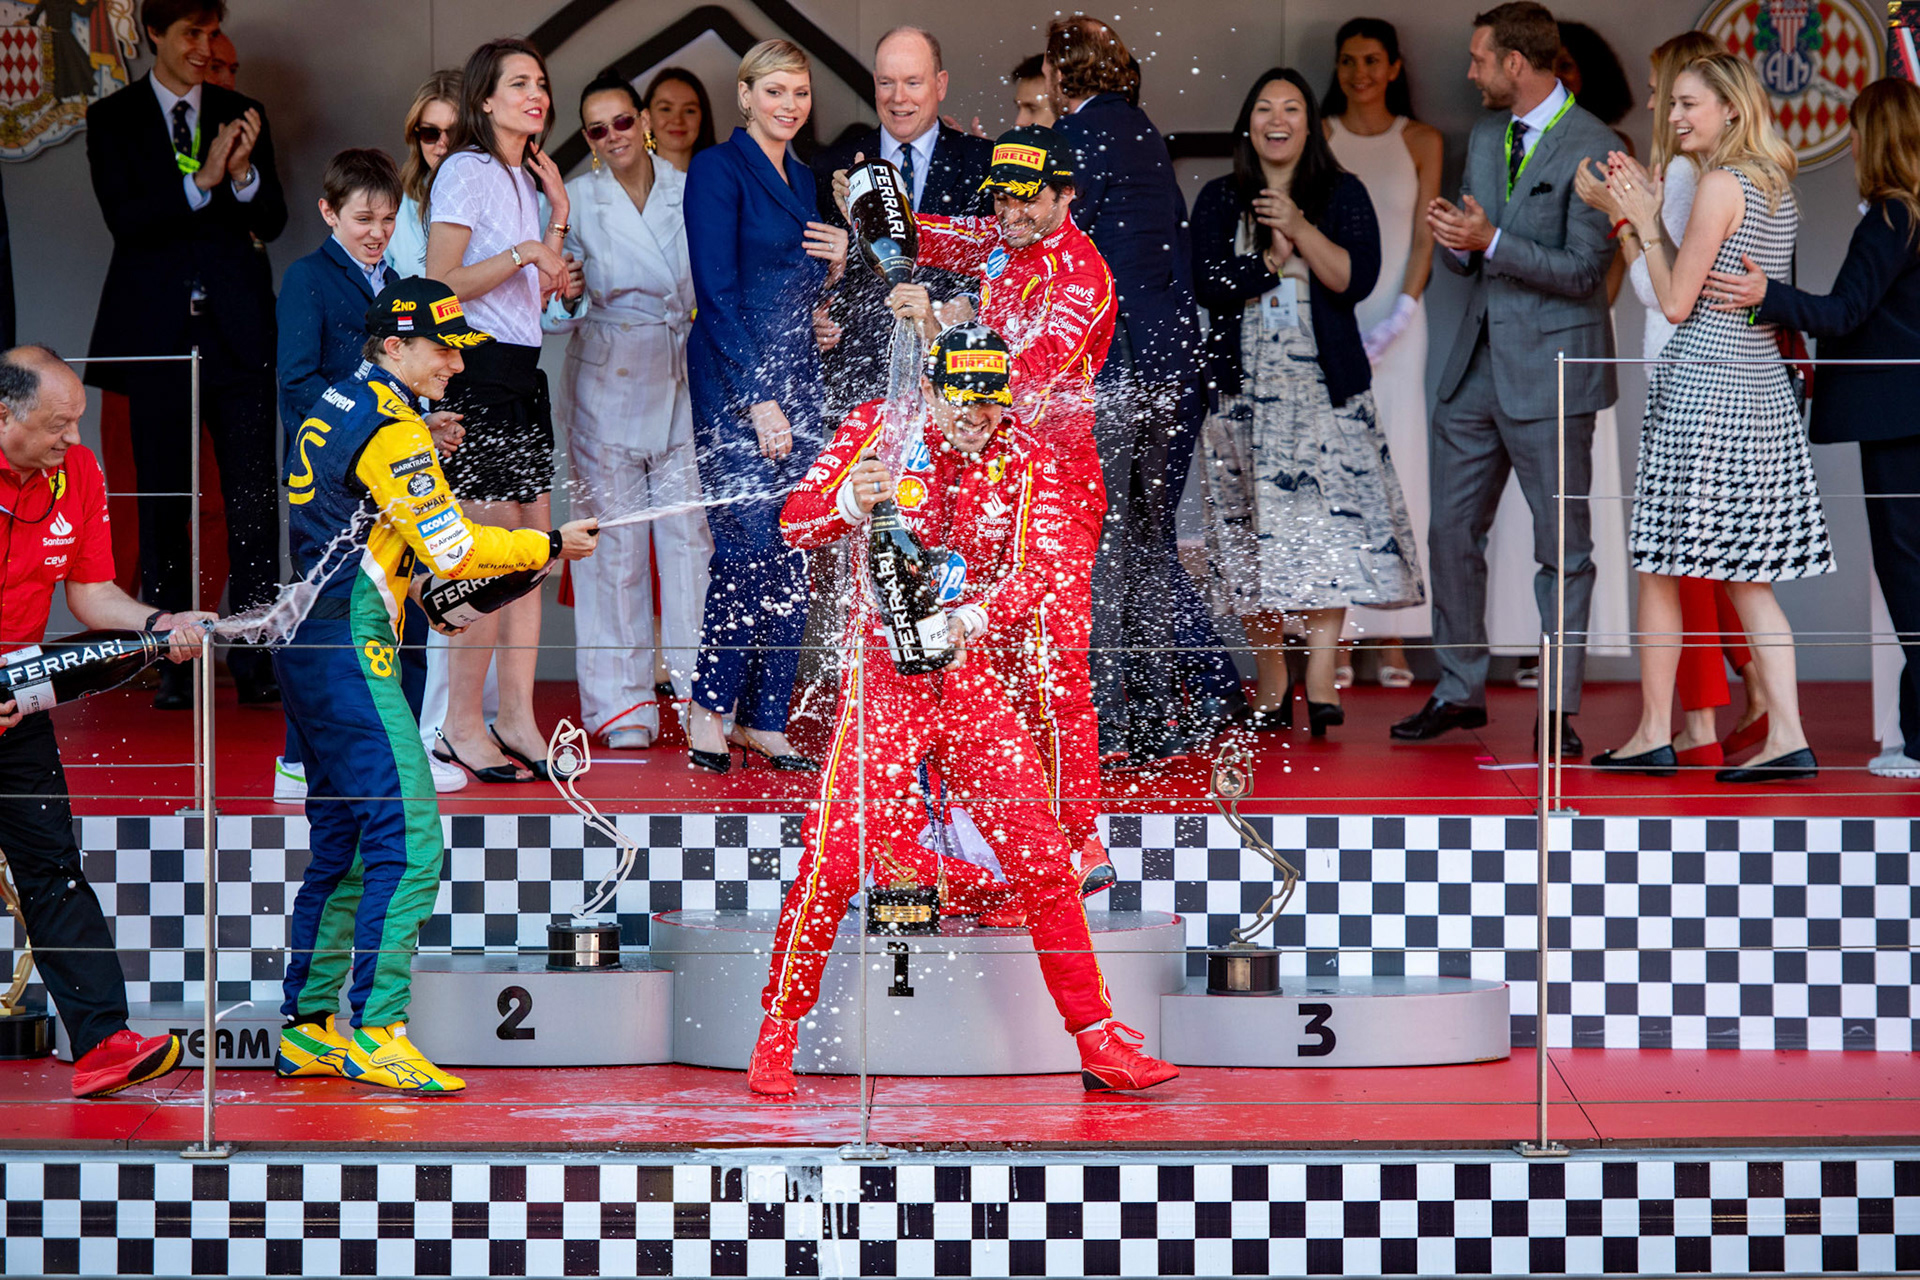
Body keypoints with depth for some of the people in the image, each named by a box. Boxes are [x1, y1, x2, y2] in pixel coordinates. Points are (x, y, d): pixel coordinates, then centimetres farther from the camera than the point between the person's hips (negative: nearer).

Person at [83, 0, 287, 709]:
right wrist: (202, 181, -19)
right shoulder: (112, 119, 4)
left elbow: (272, 220, 6)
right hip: (158, 326, -1)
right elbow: (125, 219, -8)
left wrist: (244, 171, -13)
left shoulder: (241, 115, 10)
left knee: (253, 497, -4)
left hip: (238, 327, 1)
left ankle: (254, 660, -1)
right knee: (163, 499, 3)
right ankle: (174, 663, 7)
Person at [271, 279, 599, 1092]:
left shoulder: (336, 409, 17)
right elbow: (449, 549, -14)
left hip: (307, 646, 10)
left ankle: (308, 1029, 17)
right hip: (348, 650, -10)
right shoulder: (392, 429, -13)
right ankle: (376, 1032, -18)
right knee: (408, 835, -13)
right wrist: (551, 547, -4)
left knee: (344, 843, 14)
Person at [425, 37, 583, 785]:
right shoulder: (466, 171, -7)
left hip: (523, 372, 9)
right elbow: (442, 283, -14)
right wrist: (525, 252, -17)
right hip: (478, 367, -9)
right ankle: (462, 725, -5)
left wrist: (559, 216, 12)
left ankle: (517, 717, 8)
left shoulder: (527, 180, 19)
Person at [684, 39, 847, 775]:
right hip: (734, 382, -7)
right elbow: (717, 293, -12)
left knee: (793, 553, 2)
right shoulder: (718, 169, -6)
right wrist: (758, 398, -17)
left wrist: (835, 267, 1)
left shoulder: (802, 178, 17)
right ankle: (708, 711, -5)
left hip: (797, 377, 7)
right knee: (748, 542, -15)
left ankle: (765, 721, 6)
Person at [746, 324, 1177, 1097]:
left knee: (1042, 856, -2)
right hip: (882, 675, -2)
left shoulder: (1028, 462, 2)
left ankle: (1099, 1040, 6)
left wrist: (972, 618, -28)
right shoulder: (878, 432, -2)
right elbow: (796, 522, -8)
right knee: (835, 855, -12)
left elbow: (1034, 569, -9)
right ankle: (778, 1029, 3)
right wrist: (850, 503, -31)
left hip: (973, 678, 2)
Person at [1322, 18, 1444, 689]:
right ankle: (1335, 636, -2)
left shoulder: (1421, 142, 6)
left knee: (1395, 470, -3)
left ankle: (1393, 640, -2)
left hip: (1397, 323, 0)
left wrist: (1397, 319, -10)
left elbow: (1425, 238, 2)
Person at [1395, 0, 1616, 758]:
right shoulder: (1484, 138, 13)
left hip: (1550, 370, -8)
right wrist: (1453, 240, -6)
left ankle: (1560, 709, 5)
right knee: (1452, 532, 10)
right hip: (1476, 368, 8)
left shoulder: (1591, 148, -11)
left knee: (1563, 548, 0)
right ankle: (1460, 690, 20)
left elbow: (1582, 270, -16)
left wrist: (1490, 240, -22)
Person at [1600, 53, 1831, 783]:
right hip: (1761, 391, 8)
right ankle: (1787, 738, 0)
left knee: (1660, 567, 2)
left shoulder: (1721, 185, -12)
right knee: (1747, 578, 8)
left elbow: (1677, 303, -11)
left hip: (1702, 388, -8)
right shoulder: (1776, 185, 13)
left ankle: (1654, 734, 7)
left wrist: (1644, 223, -1)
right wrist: (1648, 214, 15)